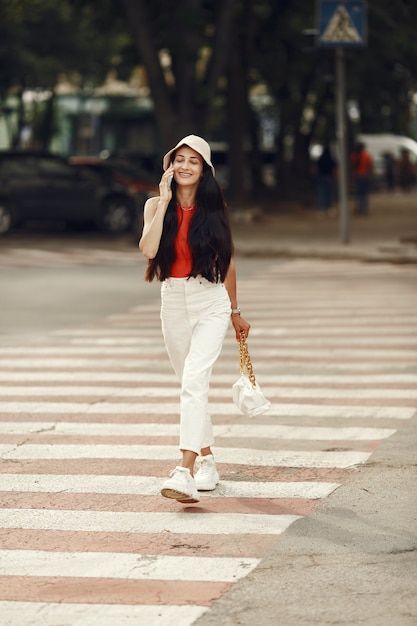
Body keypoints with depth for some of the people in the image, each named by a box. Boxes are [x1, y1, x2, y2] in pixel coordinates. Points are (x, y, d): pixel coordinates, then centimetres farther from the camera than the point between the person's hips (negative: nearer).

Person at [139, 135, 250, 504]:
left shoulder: (214, 209, 1)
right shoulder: (156, 206, 2)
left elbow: (226, 261, 11)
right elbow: (148, 249, -16)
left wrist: (235, 312, 17)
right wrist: (165, 201, -15)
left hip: (211, 304, -3)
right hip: (173, 304, 3)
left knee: (194, 381, -19)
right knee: (191, 387, 14)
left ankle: (185, 473, -28)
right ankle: (208, 462, 30)